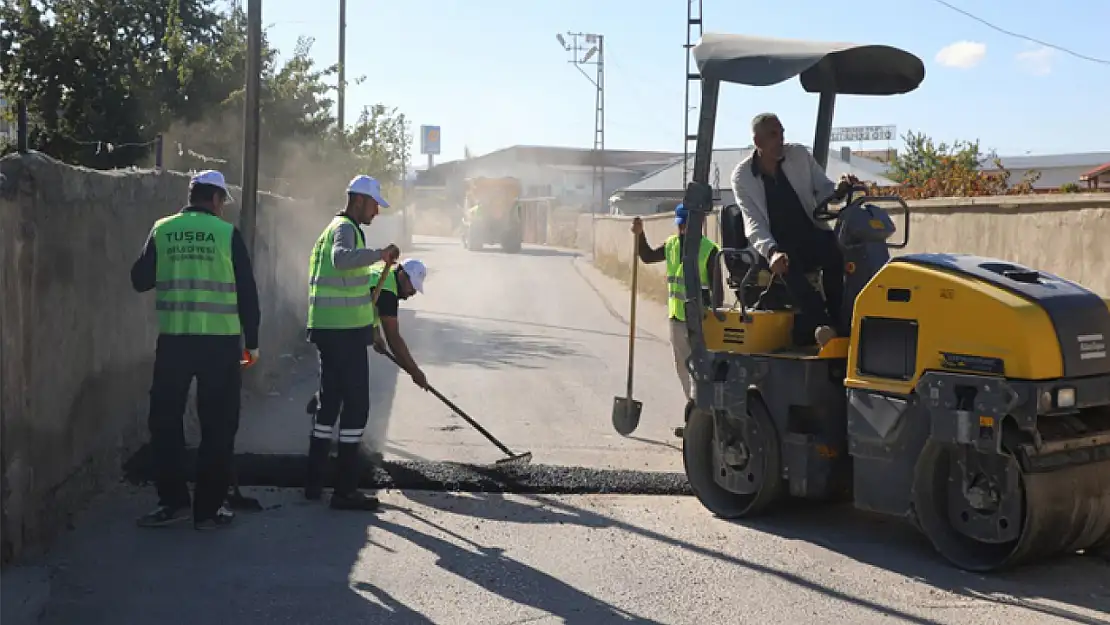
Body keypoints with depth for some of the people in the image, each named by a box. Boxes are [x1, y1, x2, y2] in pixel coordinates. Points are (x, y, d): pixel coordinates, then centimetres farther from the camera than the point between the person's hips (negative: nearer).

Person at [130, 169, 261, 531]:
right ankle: (209, 509, 9)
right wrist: (251, 341, 6)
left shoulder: (162, 230, 4)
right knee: (217, 426, 6)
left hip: (173, 339, 2)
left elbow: (140, 280, 10)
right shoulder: (227, 233, -2)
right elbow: (247, 291, -2)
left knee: (166, 421, 14)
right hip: (220, 341, -2)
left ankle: (173, 501, 15)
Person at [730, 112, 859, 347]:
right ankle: (822, 325, -44)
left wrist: (839, 190, -16)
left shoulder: (799, 155, 5)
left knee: (835, 252, -33)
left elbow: (822, 190, 10)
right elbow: (753, 223, -11)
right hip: (778, 246, -2)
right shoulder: (742, 176, -3)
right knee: (787, 266, -37)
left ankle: (839, 321, -29)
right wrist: (771, 251, -31)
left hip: (812, 236, 2)